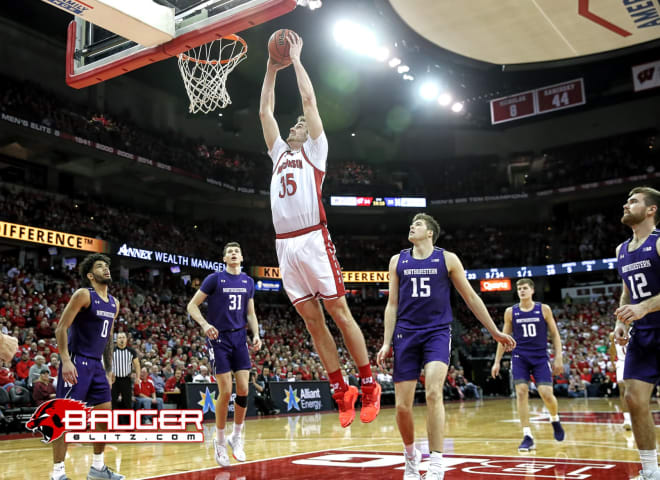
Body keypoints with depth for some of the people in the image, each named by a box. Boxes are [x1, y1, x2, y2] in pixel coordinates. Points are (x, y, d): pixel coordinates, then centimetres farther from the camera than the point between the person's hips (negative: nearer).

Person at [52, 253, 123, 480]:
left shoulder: (114, 303, 12)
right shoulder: (83, 295, -11)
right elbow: (61, 328, -14)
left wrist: (109, 370, 18)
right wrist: (65, 361, -23)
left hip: (97, 364, 8)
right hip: (77, 362, -8)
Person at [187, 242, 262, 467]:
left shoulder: (248, 282, 10)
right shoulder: (214, 279, -4)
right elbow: (192, 305, -5)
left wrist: (256, 334, 0)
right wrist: (205, 324, -21)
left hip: (240, 338, 4)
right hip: (219, 338, -4)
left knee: (243, 389, -3)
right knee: (225, 391, -7)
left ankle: (236, 437, 15)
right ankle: (219, 440, 11)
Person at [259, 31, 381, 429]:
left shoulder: (315, 150, 11)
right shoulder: (280, 153, 25)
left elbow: (310, 100, 4)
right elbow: (264, 111, 26)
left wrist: (296, 60, 12)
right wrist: (272, 70, 27)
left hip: (313, 241, -6)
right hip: (285, 245, 6)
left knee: (340, 313, -4)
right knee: (312, 321, 5)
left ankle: (370, 385, 5)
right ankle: (342, 392, 11)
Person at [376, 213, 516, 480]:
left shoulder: (447, 259, 4)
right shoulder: (397, 261, 10)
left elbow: (471, 298, 8)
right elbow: (392, 305, 10)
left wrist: (496, 333, 10)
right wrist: (387, 343, 2)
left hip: (437, 333, -2)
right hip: (407, 335, 2)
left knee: (433, 392, -24)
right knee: (402, 406, -1)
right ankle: (411, 456, 26)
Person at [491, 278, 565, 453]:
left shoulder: (543, 309, 2)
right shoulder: (511, 312, 4)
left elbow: (555, 335, 5)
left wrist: (558, 357, -3)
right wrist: (497, 362, 6)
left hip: (540, 357, -1)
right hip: (520, 357, 1)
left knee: (546, 393, -11)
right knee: (521, 392, -13)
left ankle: (555, 419, 24)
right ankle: (527, 436, -7)